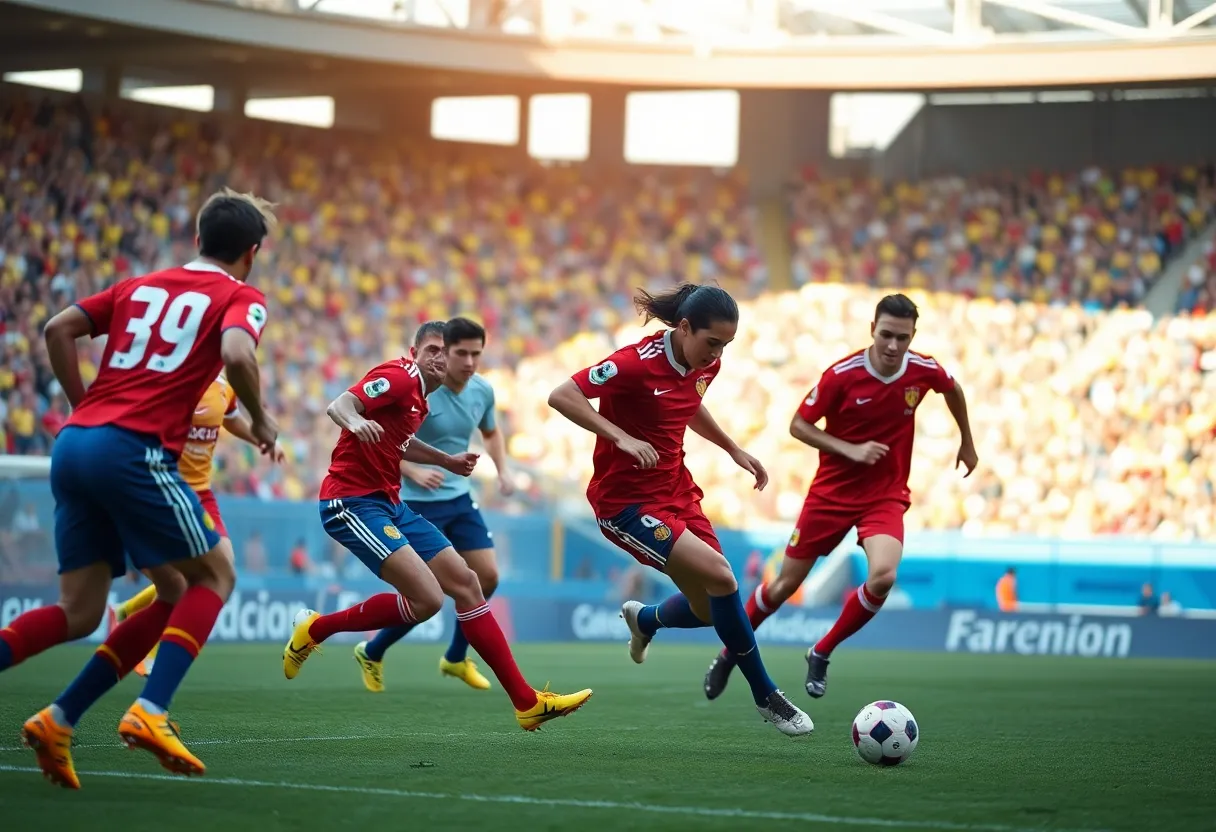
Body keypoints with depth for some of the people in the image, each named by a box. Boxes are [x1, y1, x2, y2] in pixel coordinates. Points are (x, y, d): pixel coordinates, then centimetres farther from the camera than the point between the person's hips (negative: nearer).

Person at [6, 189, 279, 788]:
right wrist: (260, 421, 2)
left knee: (79, 611, 11)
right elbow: (236, 355, -14)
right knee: (213, 575, 10)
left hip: (73, 445, 6)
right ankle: (149, 713, -7)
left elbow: (59, 328, 15)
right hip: (134, 450, -6)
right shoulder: (241, 298, 7)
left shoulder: (140, 286, 24)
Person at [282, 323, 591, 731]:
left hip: (389, 503, 10)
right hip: (352, 502, -10)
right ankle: (315, 628, -1)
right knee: (428, 598, -20)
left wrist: (447, 461, 33)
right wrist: (355, 422, -49)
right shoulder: (399, 376, -12)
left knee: (466, 583, 4)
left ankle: (527, 702, 7)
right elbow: (338, 406, -27)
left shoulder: (419, 396, 16)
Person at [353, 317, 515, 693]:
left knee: (487, 576, 1)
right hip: (419, 503, -7)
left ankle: (456, 658, 20)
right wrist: (413, 471, -29)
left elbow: (491, 432, 22)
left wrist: (503, 470, 6)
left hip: (460, 498, 7)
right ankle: (371, 653, 17)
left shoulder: (482, 390, 0)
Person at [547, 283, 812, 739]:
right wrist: (621, 437, -31)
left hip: (677, 491, 8)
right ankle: (765, 696, -8)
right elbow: (561, 396, -25)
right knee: (720, 576, -22)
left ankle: (644, 619, 43)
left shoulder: (705, 365, 1)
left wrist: (734, 450, 18)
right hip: (626, 502, -8)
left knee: (712, 610, 8)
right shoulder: (639, 363, -22)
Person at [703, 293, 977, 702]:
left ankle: (821, 654, -2)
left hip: (886, 496, 1)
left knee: (883, 576, -25)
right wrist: (850, 449, -22)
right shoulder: (842, 375, -18)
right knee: (787, 583, 6)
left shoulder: (924, 371, -10)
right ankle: (730, 654, 31)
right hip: (832, 492, -1)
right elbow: (799, 425, -10)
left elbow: (953, 390, 15)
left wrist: (967, 443, 23)